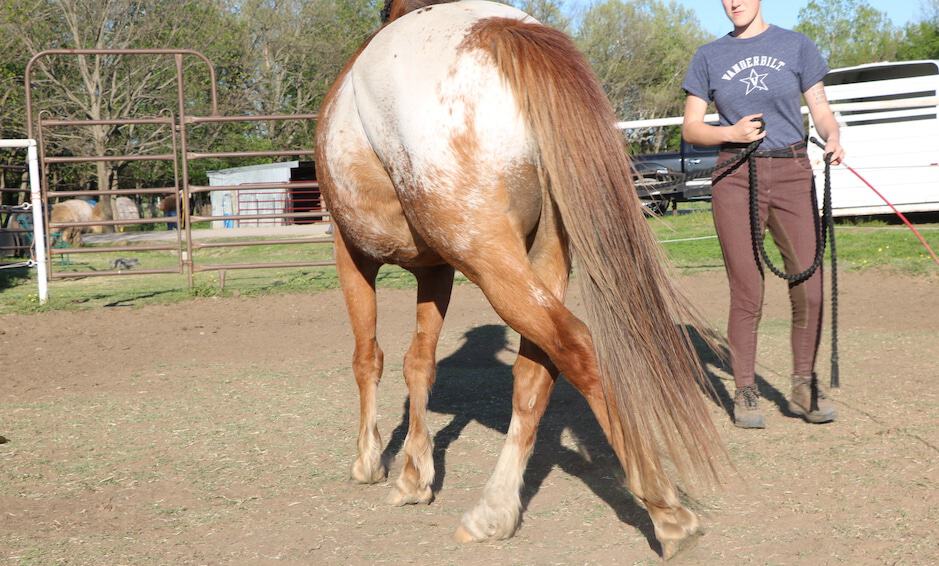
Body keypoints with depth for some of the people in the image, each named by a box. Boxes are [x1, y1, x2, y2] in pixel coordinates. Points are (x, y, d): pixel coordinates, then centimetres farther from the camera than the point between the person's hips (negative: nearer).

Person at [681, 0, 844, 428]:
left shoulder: (795, 46, 8)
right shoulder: (709, 57, 9)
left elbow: (821, 109, 6)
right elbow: (690, 128, 8)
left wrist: (832, 138, -16)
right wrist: (730, 132, -11)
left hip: (792, 174, 1)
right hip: (736, 178, -1)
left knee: (809, 289, -3)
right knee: (747, 295, -1)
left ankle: (804, 387, 12)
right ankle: (745, 393, 10)